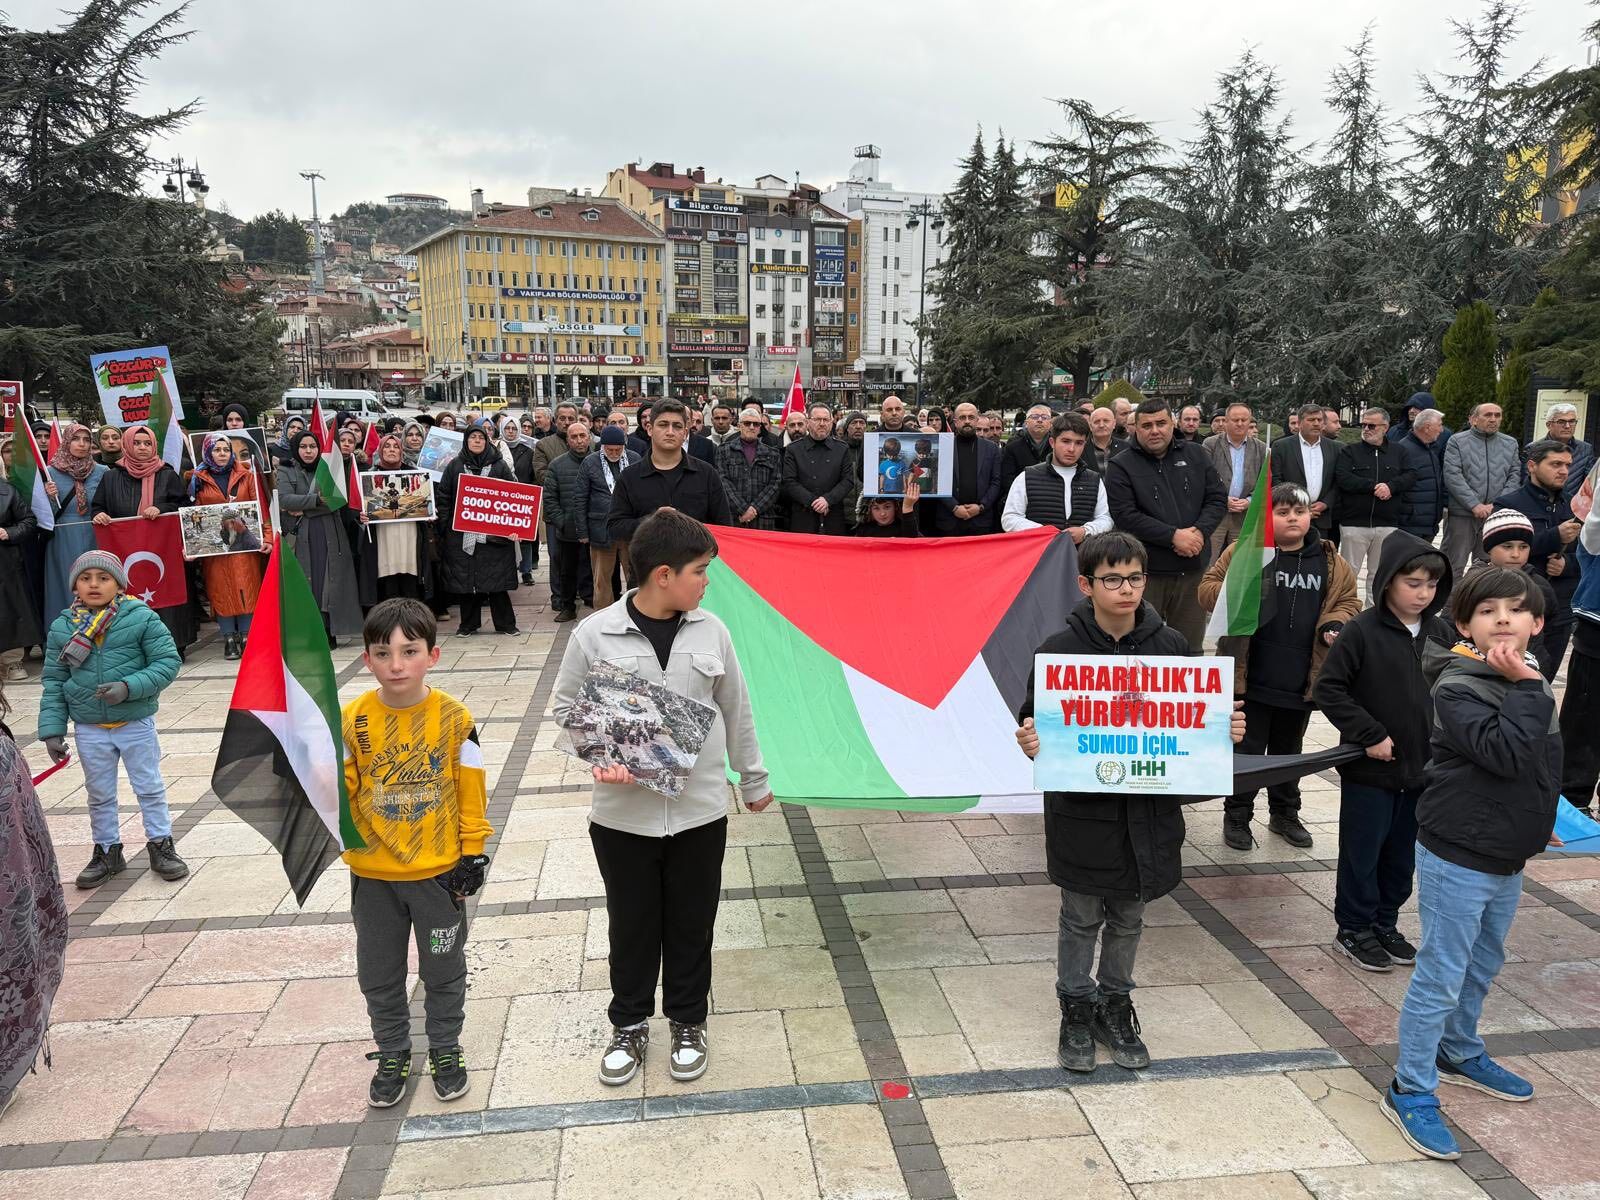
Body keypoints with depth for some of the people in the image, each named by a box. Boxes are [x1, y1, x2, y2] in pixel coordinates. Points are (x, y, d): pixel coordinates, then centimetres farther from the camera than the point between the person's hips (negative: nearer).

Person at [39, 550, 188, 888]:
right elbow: (53, 682, 3)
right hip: (89, 730, 3)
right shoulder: (62, 627, -1)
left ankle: (160, 845, 26)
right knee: (99, 794, 16)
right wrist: (52, 730, -1)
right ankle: (107, 851, 32)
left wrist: (129, 687, -24)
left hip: (136, 723, -3)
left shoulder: (142, 618, -11)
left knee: (150, 788, 10)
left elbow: (168, 662, -12)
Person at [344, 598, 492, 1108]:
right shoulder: (352, 720, -9)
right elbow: (340, 790, -4)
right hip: (373, 875, 2)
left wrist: (473, 853, -5)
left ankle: (445, 1051, 37)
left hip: (439, 871, -1)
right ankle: (392, 1056, 38)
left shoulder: (453, 718, -13)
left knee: (444, 971, 16)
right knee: (379, 975, 17)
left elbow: (472, 793, -6)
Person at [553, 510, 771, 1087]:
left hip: (699, 810, 2)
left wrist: (753, 779, 15)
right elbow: (567, 707, 0)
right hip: (623, 812, -1)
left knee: (692, 924, 15)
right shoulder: (595, 634, -11)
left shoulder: (710, 631, -3)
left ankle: (688, 1024, 37)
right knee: (631, 924, 15)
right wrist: (599, 755, -17)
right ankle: (629, 1024, 37)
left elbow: (736, 711, 7)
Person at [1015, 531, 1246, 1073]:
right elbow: (1035, 722, -8)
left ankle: (1115, 1004, 40)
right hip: (1082, 809, -3)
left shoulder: (1170, 645, -3)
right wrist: (1030, 744, -29)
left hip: (1148, 809, 3)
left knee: (1128, 918, 19)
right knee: (1082, 918, 14)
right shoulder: (1061, 649, -12)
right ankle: (1077, 1008, 34)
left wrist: (1226, 730, -11)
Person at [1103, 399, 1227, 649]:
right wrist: (1173, 536, -18)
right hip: (1147, 571, -4)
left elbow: (1218, 498, 8)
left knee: (1190, 646, 13)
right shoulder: (1121, 466, -3)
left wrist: (1200, 531, -11)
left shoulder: (1196, 455, 10)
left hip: (1193, 567, 4)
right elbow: (1125, 515, -13)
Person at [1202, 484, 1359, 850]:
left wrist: (1335, 624, -6)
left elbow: (1348, 601, 13)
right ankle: (1237, 816, 20)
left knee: (1288, 750, 20)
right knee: (1247, 749, 5)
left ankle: (1285, 813, 36)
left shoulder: (1330, 562, 5)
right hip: (1252, 677, -4)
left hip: (1302, 680, 4)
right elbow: (1208, 589, -5)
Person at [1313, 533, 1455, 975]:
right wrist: (1370, 735, -16)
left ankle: (1384, 923, 34)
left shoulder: (1440, 633, 2)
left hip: (1423, 768, 5)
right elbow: (1328, 689, -14)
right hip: (1370, 769, -5)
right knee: (1362, 853, 7)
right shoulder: (1363, 631, -14)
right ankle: (1353, 929, 23)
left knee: (1401, 853, 17)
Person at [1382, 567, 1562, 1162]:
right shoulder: (1457, 687, -19)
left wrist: (1544, 821, 15)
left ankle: (1460, 1053, 45)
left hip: (1508, 857, 8)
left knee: (1482, 966, 24)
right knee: (1440, 976, -1)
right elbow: (1505, 754, -31)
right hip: (1458, 857, -8)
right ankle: (1410, 1090, 11)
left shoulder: (1533, 682, 5)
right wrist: (1525, 688, -27)